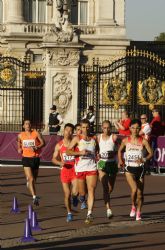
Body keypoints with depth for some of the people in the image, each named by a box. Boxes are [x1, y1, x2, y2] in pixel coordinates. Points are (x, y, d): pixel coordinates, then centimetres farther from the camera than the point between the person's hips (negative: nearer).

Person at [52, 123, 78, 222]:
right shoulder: (59, 145, 3)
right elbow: (54, 159, 7)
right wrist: (60, 163, -13)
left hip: (75, 170, -1)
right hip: (65, 171, 1)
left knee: (75, 192, -17)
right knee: (67, 195, 4)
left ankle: (75, 197, 21)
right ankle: (69, 213, 22)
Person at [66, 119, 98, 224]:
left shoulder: (94, 139, 11)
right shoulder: (77, 139, 0)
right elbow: (68, 152, -6)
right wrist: (80, 152, -18)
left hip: (92, 168, 2)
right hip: (80, 168, -2)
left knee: (91, 190, -11)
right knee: (82, 192, 7)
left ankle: (89, 213, -12)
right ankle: (81, 196, 46)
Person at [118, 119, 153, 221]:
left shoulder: (143, 141, -3)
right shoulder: (126, 140, 1)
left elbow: (151, 153, 1)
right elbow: (120, 150, 18)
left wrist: (144, 160, -15)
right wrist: (120, 160, 4)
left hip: (140, 169, 1)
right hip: (129, 168, -1)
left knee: (140, 193, 6)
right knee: (134, 189, -22)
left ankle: (139, 212, 25)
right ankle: (133, 206, 5)